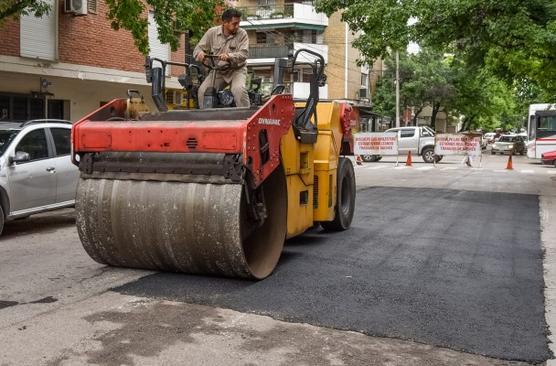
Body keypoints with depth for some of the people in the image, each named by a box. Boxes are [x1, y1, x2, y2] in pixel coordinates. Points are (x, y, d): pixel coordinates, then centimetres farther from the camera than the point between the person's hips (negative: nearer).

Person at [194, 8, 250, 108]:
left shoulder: (242, 34, -6)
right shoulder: (212, 32, 0)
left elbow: (243, 54, -17)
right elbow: (198, 48, 2)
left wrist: (229, 56, -38)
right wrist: (200, 53, -25)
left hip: (236, 70, -2)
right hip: (217, 71, 2)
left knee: (239, 90, -32)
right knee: (203, 91, -18)